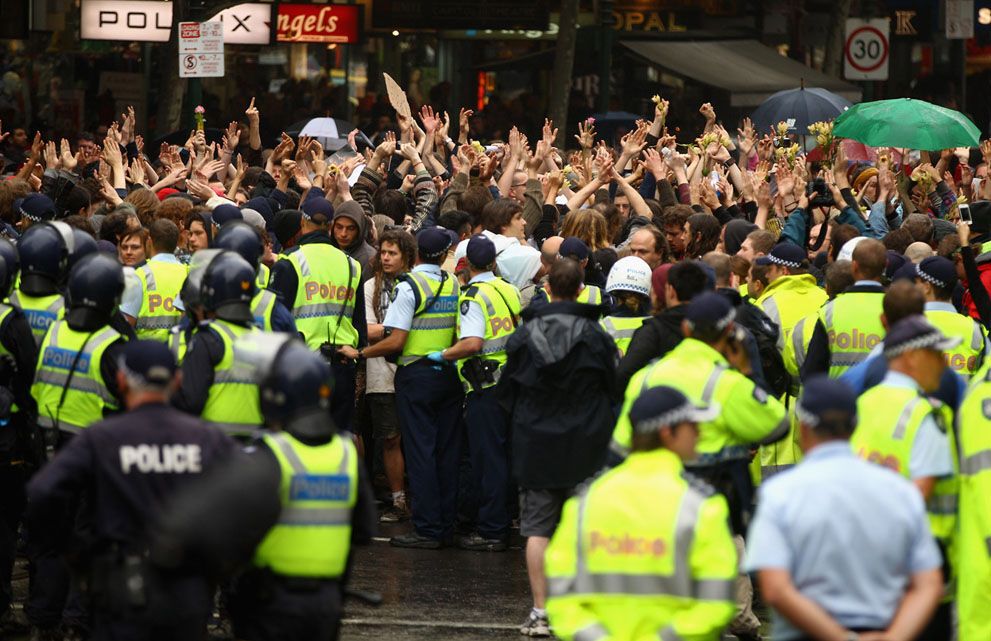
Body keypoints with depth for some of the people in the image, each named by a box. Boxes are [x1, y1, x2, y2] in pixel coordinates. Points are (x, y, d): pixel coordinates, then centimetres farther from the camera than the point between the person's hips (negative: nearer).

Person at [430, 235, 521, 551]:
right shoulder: (510, 291, 8)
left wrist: (442, 355, -11)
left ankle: (490, 532, -3)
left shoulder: (474, 296, -14)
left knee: (488, 457, -4)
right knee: (504, 456, 15)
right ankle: (503, 523, 21)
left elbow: (472, 343, -24)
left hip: (485, 386, -7)